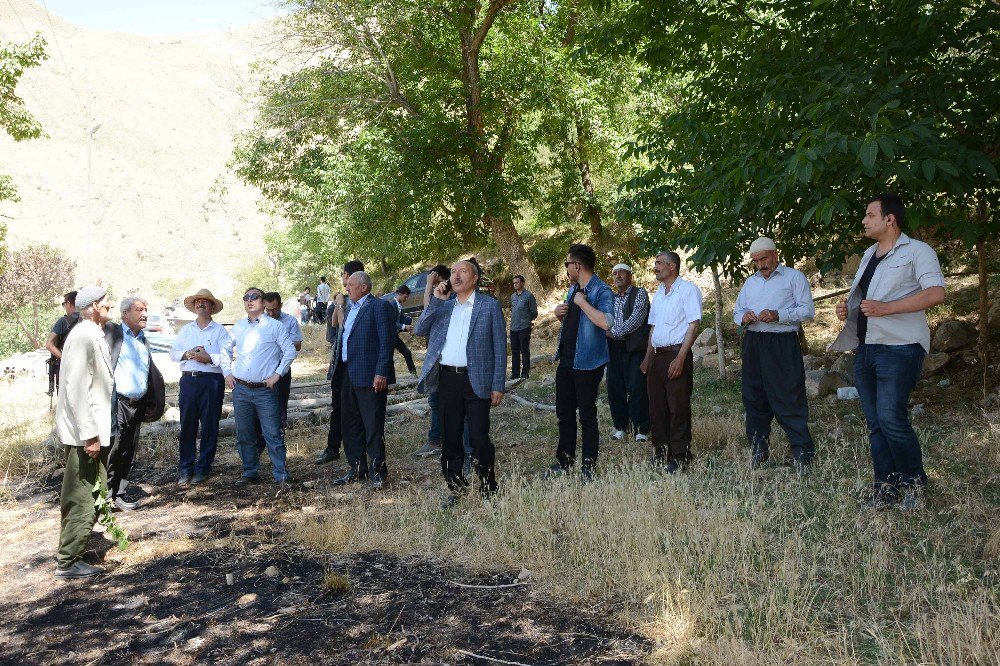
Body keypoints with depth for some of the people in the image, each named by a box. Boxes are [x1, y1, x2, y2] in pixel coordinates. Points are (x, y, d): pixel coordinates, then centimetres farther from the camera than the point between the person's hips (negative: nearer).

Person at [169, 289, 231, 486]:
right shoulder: (186, 329, 16)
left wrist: (208, 358, -18)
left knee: (209, 426, 3)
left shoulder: (220, 330, 3)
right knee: (187, 425, 5)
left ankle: (203, 469, 13)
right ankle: (185, 468, 13)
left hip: (212, 381, -3)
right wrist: (188, 354, -8)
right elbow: (173, 353, 9)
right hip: (188, 380, 3)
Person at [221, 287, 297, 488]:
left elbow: (290, 352, -2)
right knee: (244, 435, 11)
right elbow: (226, 351, 23)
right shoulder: (238, 326, 12)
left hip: (265, 390, -4)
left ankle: (281, 476, -1)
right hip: (240, 389, 5)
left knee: (273, 434, -6)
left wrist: (277, 375, -8)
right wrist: (227, 373, 11)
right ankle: (250, 473, 24)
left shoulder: (275, 326, 0)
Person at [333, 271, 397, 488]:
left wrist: (381, 373, -19)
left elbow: (386, 342, -15)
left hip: (370, 376, -9)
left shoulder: (380, 306, -8)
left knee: (373, 426, -1)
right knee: (351, 425, 14)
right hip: (349, 376, 9)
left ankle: (377, 471, 11)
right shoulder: (350, 309, 19)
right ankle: (357, 469, 26)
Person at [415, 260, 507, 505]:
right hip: (447, 379, 4)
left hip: (476, 381, -4)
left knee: (479, 438, -4)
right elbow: (420, 330, 3)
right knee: (450, 437, 11)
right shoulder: (443, 307, 14)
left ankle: (488, 490, 9)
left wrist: (498, 386, -6)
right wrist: (436, 301, -5)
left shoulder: (489, 306, 1)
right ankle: (456, 489, 24)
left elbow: (500, 347, -1)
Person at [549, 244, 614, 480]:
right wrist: (560, 314, 4)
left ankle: (588, 467, 12)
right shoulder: (573, 289, 14)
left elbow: (606, 322, -31)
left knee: (587, 416, 1)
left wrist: (581, 301, -23)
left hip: (587, 362, -8)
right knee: (564, 413, 14)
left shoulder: (601, 291, -13)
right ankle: (565, 460, 27)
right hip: (566, 360, 8)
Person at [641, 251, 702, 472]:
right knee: (656, 407, 9)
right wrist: (648, 357, 15)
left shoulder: (688, 290, -5)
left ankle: (680, 456, 2)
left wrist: (680, 358, -19)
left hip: (677, 355, -8)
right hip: (656, 355, 8)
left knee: (678, 408, -5)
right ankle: (660, 452, 18)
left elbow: (694, 325, -12)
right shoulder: (658, 293, 19)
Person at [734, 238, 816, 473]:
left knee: (789, 399, -9)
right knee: (754, 398, 8)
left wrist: (778, 315, -20)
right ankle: (758, 451, 17)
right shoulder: (750, 281, 22)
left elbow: (807, 311, -6)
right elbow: (737, 311, 24)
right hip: (753, 345, 6)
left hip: (782, 346, -6)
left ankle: (803, 453, -4)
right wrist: (743, 317, 0)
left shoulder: (794, 277, 3)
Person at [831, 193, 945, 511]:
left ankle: (914, 482, 7)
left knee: (891, 418, -14)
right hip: (865, 350, 8)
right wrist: (847, 309, 10)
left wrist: (886, 308, -25)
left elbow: (936, 293, -18)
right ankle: (886, 488, 16)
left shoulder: (916, 251, -5)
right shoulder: (869, 255, 20)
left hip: (899, 349, -8)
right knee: (875, 423, 8)